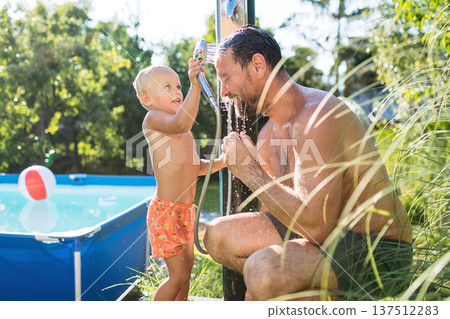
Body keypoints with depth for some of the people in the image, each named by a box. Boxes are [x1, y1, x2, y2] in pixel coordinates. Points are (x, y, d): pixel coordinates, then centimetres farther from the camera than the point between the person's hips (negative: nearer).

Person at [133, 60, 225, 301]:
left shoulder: (184, 132, 17)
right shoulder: (153, 118, -11)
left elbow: (195, 167, 22)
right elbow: (180, 123, -32)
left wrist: (220, 162, 6)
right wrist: (195, 86, -40)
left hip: (186, 209, 9)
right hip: (166, 210, -9)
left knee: (185, 271, 16)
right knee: (179, 275, -5)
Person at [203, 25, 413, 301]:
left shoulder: (317, 117, -24)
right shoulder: (269, 133, 7)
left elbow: (317, 227, -30)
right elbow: (271, 215, 12)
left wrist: (250, 171, -21)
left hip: (376, 250, -9)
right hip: (330, 233, 9)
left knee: (262, 271, -33)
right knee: (217, 235, 7)